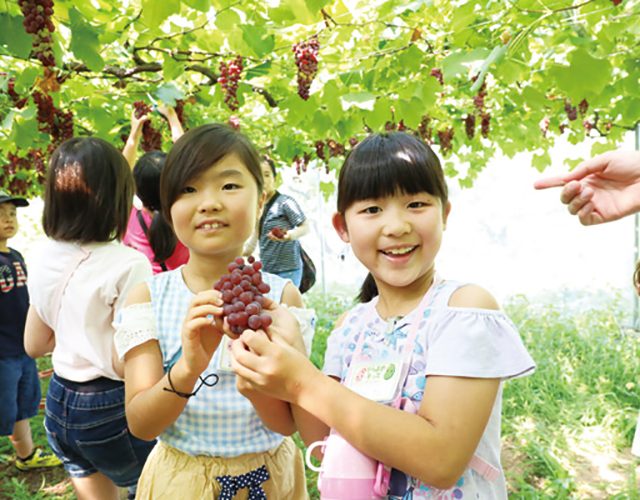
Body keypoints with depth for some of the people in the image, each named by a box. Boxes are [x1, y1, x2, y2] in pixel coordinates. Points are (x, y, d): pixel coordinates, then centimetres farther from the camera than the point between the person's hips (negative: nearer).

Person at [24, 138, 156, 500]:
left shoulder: (45, 259, -2)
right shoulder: (128, 265, -23)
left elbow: (34, 345, 8)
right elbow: (125, 362, -23)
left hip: (61, 403, 7)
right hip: (111, 410, -6)